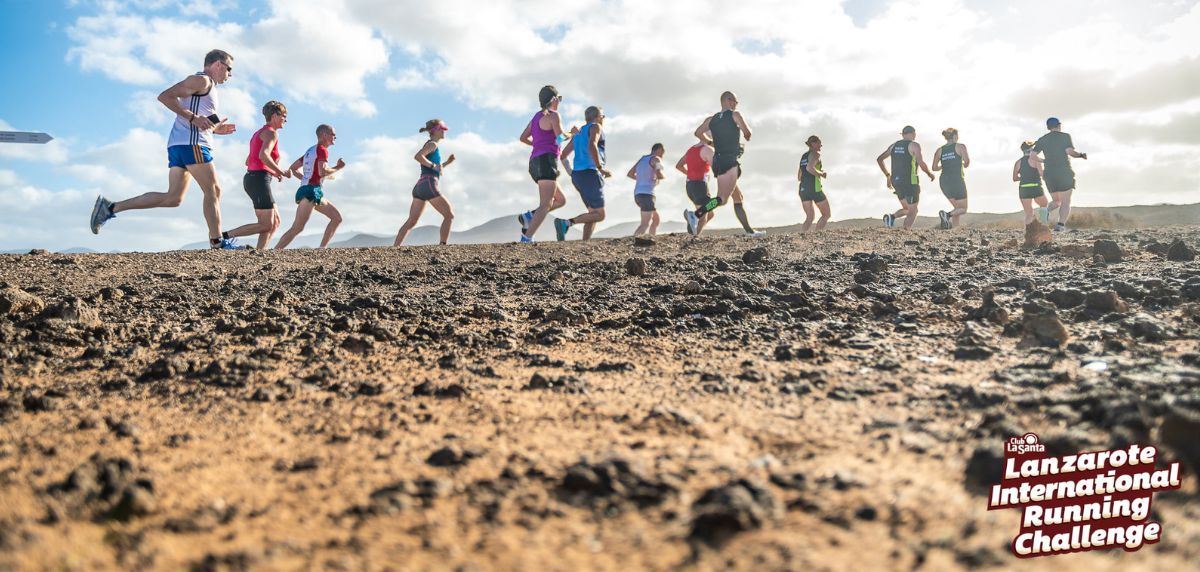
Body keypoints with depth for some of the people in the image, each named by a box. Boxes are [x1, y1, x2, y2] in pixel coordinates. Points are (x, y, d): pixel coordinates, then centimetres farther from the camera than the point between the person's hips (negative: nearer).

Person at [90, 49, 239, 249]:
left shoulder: (207, 86, 28)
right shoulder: (201, 80, -3)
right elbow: (165, 96, -14)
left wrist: (215, 129, 23)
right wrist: (193, 117, -18)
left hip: (178, 144, 10)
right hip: (191, 143, -10)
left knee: (173, 198, 3)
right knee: (213, 191, -5)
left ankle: (110, 207, 3)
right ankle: (218, 243, -4)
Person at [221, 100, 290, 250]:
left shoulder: (259, 133, 23)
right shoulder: (271, 132, -6)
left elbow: (248, 161, 24)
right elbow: (263, 155, -23)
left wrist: (273, 173, 20)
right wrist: (281, 172, -15)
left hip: (250, 178, 10)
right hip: (259, 179, -10)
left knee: (275, 222, 11)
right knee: (266, 225, -9)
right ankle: (224, 236, -12)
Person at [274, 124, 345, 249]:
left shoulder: (310, 150, 20)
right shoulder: (322, 150, -7)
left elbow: (292, 168, 22)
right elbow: (322, 172, -21)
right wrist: (338, 167, -7)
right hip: (311, 191, -10)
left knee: (337, 217, 10)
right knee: (297, 228, -15)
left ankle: (322, 249, 6)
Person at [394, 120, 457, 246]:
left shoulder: (432, 146, 25)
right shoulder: (432, 144, -3)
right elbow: (417, 156, -21)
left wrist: (447, 162, 23)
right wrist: (434, 166, -15)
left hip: (420, 186, 9)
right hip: (428, 185, -9)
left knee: (411, 221, 6)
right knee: (449, 215, -3)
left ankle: (394, 247, 1)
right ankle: (443, 245, -11)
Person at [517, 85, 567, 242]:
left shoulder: (537, 116, 21)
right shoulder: (554, 115, -4)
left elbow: (523, 138, 22)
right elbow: (561, 137, -13)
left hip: (535, 163, 9)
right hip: (547, 162, -9)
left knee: (561, 200, 17)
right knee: (546, 205, -15)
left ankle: (528, 216, 0)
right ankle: (526, 239, -29)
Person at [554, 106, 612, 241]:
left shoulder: (578, 133, 23)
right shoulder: (595, 127, -1)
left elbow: (563, 156, 22)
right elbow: (592, 146, -22)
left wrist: (571, 173, 22)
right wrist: (601, 169, -18)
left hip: (578, 175, 9)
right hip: (590, 174, -9)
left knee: (593, 213, 13)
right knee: (599, 215, -10)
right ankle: (565, 223, -27)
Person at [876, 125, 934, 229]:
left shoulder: (894, 145, 12)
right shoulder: (914, 145, -7)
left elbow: (879, 159, 14)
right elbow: (921, 163, -18)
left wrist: (887, 176, 19)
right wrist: (929, 174, 0)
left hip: (896, 181, 6)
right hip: (910, 181, -6)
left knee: (907, 209, 19)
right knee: (912, 212, 1)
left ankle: (892, 216, -8)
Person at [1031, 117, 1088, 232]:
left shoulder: (1042, 139, 9)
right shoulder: (1065, 136, 0)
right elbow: (1070, 152, -13)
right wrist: (1081, 155, 3)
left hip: (1049, 174, 3)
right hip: (1065, 172, -3)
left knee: (1056, 201, 16)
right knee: (1066, 202, 0)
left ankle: (1046, 211, -15)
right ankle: (1061, 224, -18)